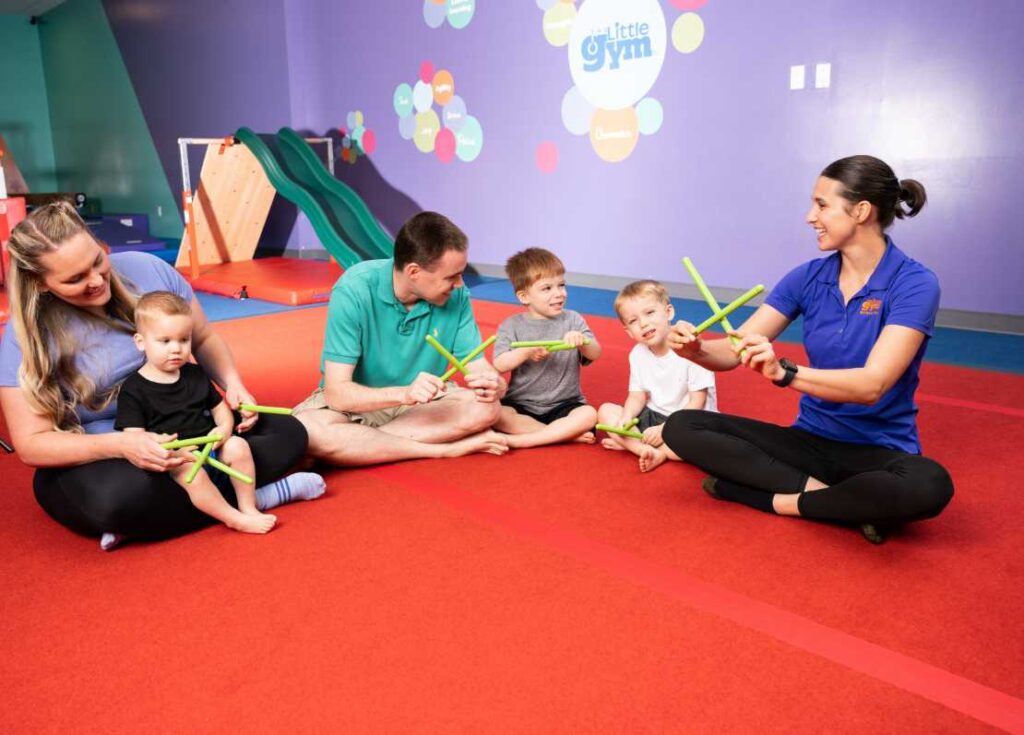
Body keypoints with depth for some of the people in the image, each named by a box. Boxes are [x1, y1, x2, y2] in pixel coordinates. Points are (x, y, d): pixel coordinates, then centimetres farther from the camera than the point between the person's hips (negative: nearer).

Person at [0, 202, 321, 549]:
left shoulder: (146, 269, -8)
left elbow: (204, 338, 6)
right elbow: (31, 444, -15)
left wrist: (232, 384, -14)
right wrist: (122, 445, -32)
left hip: (181, 431, 4)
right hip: (94, 459, -4)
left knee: (288, 433, -12)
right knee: (120, 497, -39)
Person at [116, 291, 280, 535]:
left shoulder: (195, 375, 12)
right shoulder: (133, 389, -4)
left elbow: (219, 406, 19)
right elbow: (134, 437, -10)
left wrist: (224, 428, -5)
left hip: (208, 447, 5)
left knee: (238, 446, -21)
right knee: (190, 472, -34)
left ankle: (249, 507, -11)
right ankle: (235, 518, -22)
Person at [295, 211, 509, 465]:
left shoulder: (456, 295, -14)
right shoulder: (354, 290, -25)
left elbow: (480, 366, -10)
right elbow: (337, 392, -27)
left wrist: (494, 384, -35)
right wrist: (404, 393, -44)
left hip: (422, 403, 3)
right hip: (357, 402, -3)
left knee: (486, 408, -24)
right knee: (308, 431, -34)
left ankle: (357, 442, -19)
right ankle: (445, 449, -22)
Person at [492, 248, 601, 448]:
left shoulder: (572, 320, 4)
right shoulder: (512, 326, 0)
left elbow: (595, 354, -3)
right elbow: (499, 365, -9)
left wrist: (581, 341, -25)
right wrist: (526, 352, -27)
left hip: (563, 404, 1)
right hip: (522, 404, -1)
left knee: (589, 415, -29)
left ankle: (519, 440, -25)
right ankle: (566, 434, -21)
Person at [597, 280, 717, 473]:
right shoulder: (637, 354, -1)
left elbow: (696, 403, -18)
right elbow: (637, 396, 3)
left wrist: (664, 429, -22)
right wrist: (626, 419, -19)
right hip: (654, 416, 6)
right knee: (606, 411, -8)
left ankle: (632, 444, -21)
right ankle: (652, 452, -24)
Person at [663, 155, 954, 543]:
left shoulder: (915, 283, -14)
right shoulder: (809, 277, 0)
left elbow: (872, 384, -26)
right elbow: (736, 349, -2)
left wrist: (785, 373, -43)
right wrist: (697, 348, -26)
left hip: (880, 451, -4)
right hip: (810, 439, 4)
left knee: (928, 486, -39)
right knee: (681, 427, -12)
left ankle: (785, 500, -18)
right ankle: (813, 488, -18)